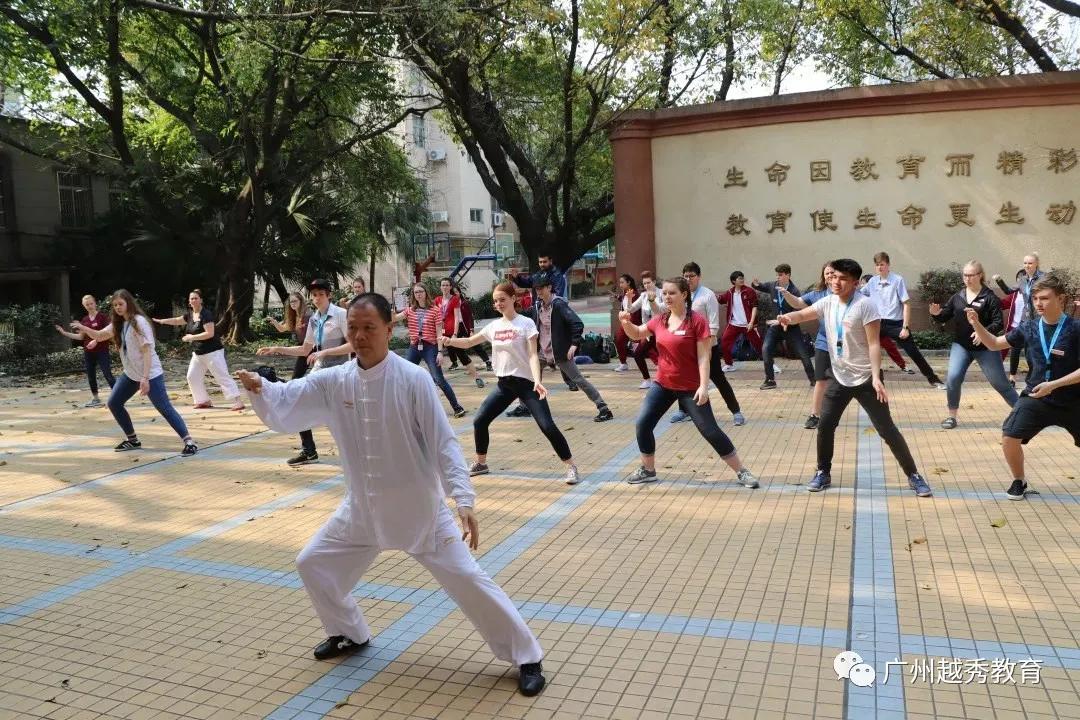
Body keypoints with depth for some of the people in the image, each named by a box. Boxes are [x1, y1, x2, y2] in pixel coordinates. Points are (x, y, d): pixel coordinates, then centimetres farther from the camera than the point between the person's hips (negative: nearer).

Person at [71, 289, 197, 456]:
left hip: (150, 374, -8)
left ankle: (189, 442, -16)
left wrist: (145, 378, -25)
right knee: (114, 403, 10)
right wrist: (84, 329, -6)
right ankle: (132, 440, 24)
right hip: (130, 374, 9)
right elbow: (100, 336, 16)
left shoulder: (139, 322, -17)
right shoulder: (118, 324, 8)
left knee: (165, 408, -14)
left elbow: (147, 351, -21)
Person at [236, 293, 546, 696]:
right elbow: (283, 405, -3)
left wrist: (464, 500, -26)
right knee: (312, 563, 16)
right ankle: (350, 634, 40)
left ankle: (527, 657, 11)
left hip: (419, 509, -5)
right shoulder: (334, 382, -4)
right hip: (362, 509, 6)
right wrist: (259, 387, -26)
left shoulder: (412, 379, -18)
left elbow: (443, 442, -19)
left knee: (467, 580, -6)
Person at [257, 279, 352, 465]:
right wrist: (277, 349, 7)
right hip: (320, 368, 7)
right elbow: (305, 350, 14)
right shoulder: (314, 319, 8)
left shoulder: (340, 314, -11)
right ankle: (308, 451, 17)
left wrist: (324, 352, -21)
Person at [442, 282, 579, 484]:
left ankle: (571, 467, -1)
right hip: (504, 384, 6)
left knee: (547, 426, -13)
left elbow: (533, 354, -16)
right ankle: (481, 463, 25)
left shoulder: (526, 323, -9)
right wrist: (449, 341, -6)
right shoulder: (494, 326, 6)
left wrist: (537, 381, -31)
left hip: (526, 383, -5)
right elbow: (469, 342, 15)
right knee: (479, 421, 4)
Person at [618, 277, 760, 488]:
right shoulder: (659, 320, 2)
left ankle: (741, 472, 13)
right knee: (643, 424, 1)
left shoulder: (697, 320, -15)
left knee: (710, 431, -2)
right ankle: (648, 470, 20)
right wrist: (626, 322, -5)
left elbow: (704, 356, -16)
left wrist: (704, 386, -22)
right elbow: (636, 334, 17)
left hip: (690, 388, -5)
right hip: (663, 384, 6)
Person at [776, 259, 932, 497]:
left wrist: (876, 377, -27)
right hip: (839, 378, 5)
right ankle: (823, 473, 20)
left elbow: (874, 343, -18)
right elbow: (802, 314, 1)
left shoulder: (865, 305, -16)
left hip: (865, 379, -5)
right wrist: (788, 317, -25)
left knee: (886, 429, -2)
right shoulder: (828, 302, 2)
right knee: (825, 425, 2)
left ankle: (913, 476, 11)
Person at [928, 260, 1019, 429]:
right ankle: (952, 416, 2)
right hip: (961, 345, 3)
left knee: (1000, 382, 6)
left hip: (985, 347, -3)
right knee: (952, 378, -13)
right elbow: (945, 317, 8)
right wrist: (936, 313, -14)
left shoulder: (989, 297, -10)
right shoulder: (958, 297, 4)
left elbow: (999, 323, -14)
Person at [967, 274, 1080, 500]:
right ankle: (1019, 482, 12)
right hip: (1035, 397, 2)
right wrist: (976, 324, -10)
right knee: (1009, 437, -11)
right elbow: (994, 344, 5)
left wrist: (1053, 385, -23)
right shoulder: (1029, 327, -2)